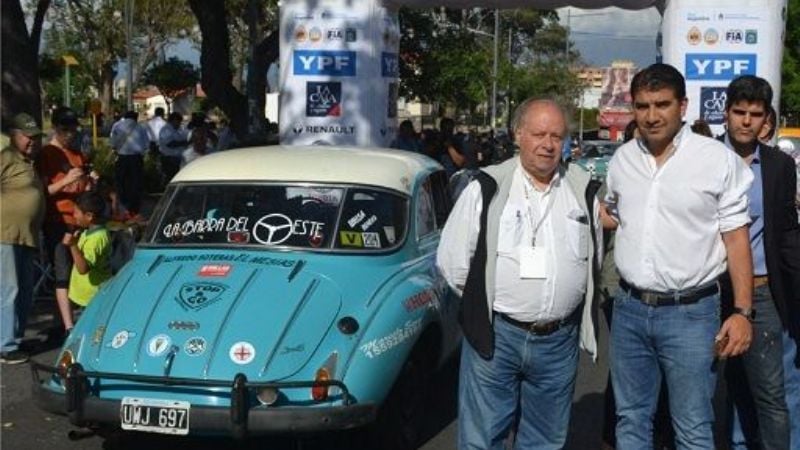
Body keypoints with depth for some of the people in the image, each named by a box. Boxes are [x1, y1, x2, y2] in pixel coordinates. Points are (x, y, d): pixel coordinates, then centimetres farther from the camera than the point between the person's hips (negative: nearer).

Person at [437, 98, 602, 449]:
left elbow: (593, 259, 16)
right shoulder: (486, 189, -3)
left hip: (560, 340, 3)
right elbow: (453, 261, -1)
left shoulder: (583, 190, 6)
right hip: (495, 336, -3)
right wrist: (485, 303, 4)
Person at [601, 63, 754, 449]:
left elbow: (736, 238, -5)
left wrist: (742, 311, -11)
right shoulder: (623, 159, 6)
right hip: (629, 308, 4)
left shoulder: (718, 159, -7)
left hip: (690, 312, -4)